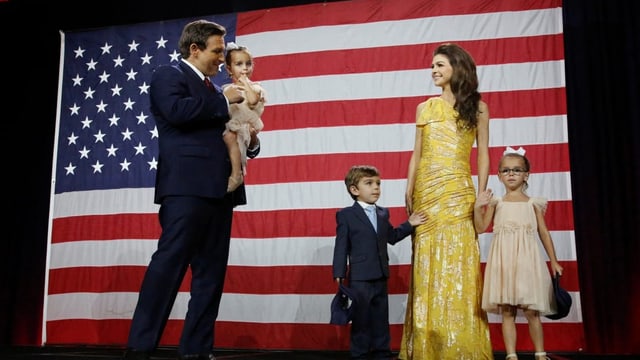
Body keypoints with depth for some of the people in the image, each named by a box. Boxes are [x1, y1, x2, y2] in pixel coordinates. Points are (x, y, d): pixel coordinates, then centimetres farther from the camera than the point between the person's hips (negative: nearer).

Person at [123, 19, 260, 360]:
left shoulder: (212, 90, 26)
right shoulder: (169, 75, 4)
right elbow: (176, 110, -17)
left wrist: (251, 143, 9)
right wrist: (223, 100, -7)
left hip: (218, 189, 8)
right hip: (187, 187, -8)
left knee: (211, 272, 5)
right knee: (169, 263, -11)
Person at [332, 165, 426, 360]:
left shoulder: (383, 213, 11)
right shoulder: (345, 215, -5)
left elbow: (391, 237, 19)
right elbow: (341, 247, -8)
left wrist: (409, 224, 9)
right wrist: (339, 275, -12)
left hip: (380, 277, 6)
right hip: (359, 278, -5)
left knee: (381, 318, 13)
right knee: (361, 320, 3)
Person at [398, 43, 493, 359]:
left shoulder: (477, 108, 7)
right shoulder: (425, 108, 13)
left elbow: (483, 155, 4)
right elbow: (417, 154, 12)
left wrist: (481, 195, -4)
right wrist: (409, 192, 5)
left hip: (458, 193, -2)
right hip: (427, 192, 3)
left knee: (457, 264, -5)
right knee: (428, 266, 2)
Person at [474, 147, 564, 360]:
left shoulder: (532, 204, 8)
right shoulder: (496, 202, 8)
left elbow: (544, 233, 11)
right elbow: (481, 227, 1)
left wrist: (554, 261, 10)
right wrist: (478, 207, -14)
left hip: (527, 261, 0)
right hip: (504, 262, 1)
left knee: (531, 311, 1)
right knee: (507, 312, 1)